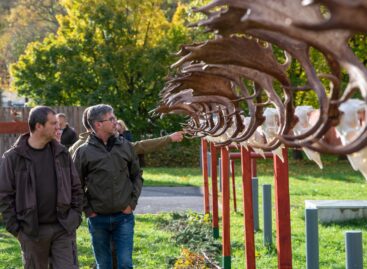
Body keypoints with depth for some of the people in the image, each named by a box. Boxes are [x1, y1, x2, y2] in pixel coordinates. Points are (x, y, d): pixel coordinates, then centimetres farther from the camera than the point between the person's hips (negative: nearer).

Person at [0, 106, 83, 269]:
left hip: (63, 228, 2)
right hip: (32, 231, -2)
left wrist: (75, 217, 4)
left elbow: (76, 188, 12)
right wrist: (15, 228, -7)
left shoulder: (62, 154, 6)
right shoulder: (13, 157, -5)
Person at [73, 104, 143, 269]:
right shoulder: (84, 152, -5)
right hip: (98, 218, -1)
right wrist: (87, 210, -4)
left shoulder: (126, 147, 3)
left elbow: (137, 176, 11)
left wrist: (132, 203, 2)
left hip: (124, 217, 1)